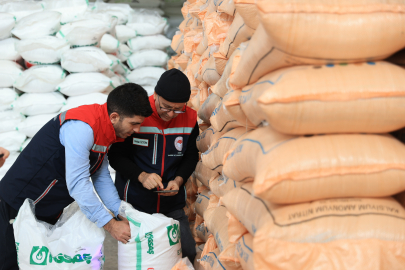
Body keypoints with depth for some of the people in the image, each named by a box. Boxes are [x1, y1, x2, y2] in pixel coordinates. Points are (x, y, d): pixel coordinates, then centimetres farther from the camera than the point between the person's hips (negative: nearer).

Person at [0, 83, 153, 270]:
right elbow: (77, 183, -31)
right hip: (18, 204, -9)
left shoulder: (105, 130, 2)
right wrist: (110, 225, -25)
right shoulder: (82, 127, -29)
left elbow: (101, 177, 7)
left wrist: (122, 213, -1)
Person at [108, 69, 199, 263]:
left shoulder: (189, 118, -5)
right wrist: (141, 176, -21)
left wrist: (178, 180, -9)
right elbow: (116, 156, -6)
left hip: (173, 205, 3)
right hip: (134, 202, -3)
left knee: (187, 254, 5)